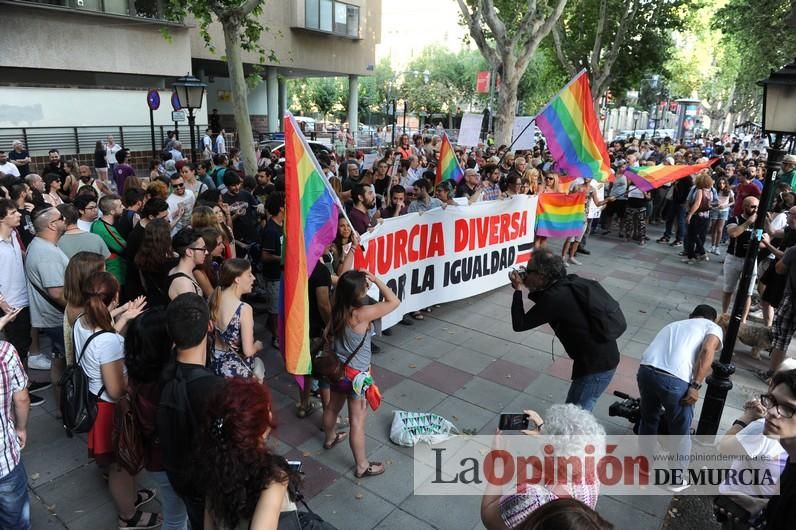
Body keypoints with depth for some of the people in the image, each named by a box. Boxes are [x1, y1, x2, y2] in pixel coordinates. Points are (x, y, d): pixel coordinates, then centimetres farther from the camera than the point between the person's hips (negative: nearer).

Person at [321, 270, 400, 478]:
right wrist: (375, 279, -19)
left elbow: (342, 283, 10)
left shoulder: (337, 309, -10)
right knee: (357, 422, 7)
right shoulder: (362, 314, -30)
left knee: (333, 406, 30)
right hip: (356, 375, -7)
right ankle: (362, 466, 24)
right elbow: (394, 301, -22)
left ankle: (330, 438, 57)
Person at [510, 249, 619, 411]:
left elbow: (519, 324, -17)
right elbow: (545, 305, 22)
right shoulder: (564, 287, 3)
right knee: (573, 408, 22)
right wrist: (530, 288, 6)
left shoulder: (555, 297, -25)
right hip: (604, 356, 10)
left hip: (597, 364, -10)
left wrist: (518, 289, -9)